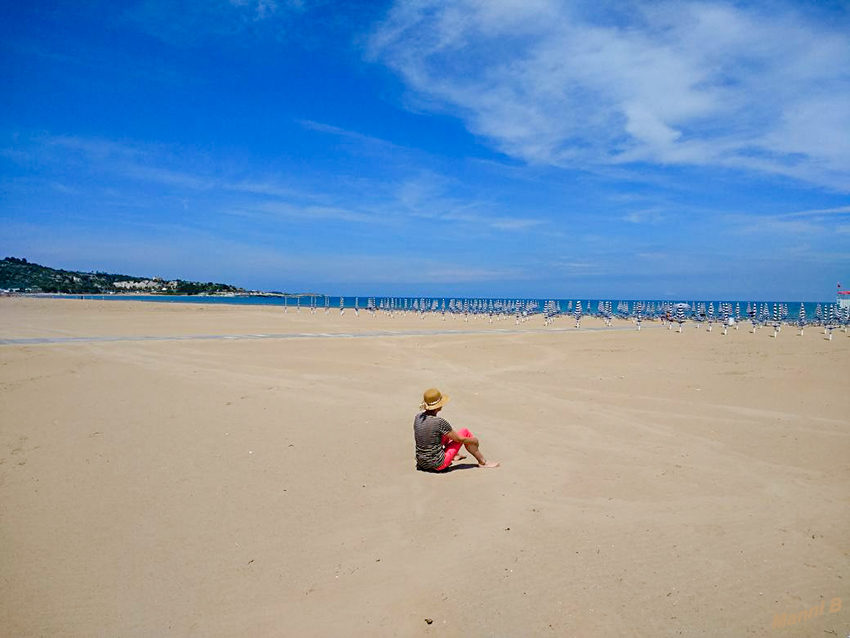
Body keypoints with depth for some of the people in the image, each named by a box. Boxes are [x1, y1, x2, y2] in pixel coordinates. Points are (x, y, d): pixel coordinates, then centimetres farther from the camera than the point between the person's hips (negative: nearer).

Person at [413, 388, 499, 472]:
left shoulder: (418, 418, -3)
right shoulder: (440, 423, -22)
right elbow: (460, 439, -9)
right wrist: (474, 440, 11)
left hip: (421, 464, 7)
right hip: (438, 465, -7)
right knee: (464, 432, 3)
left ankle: (455, 456, 49)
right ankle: (483, 462, 19)